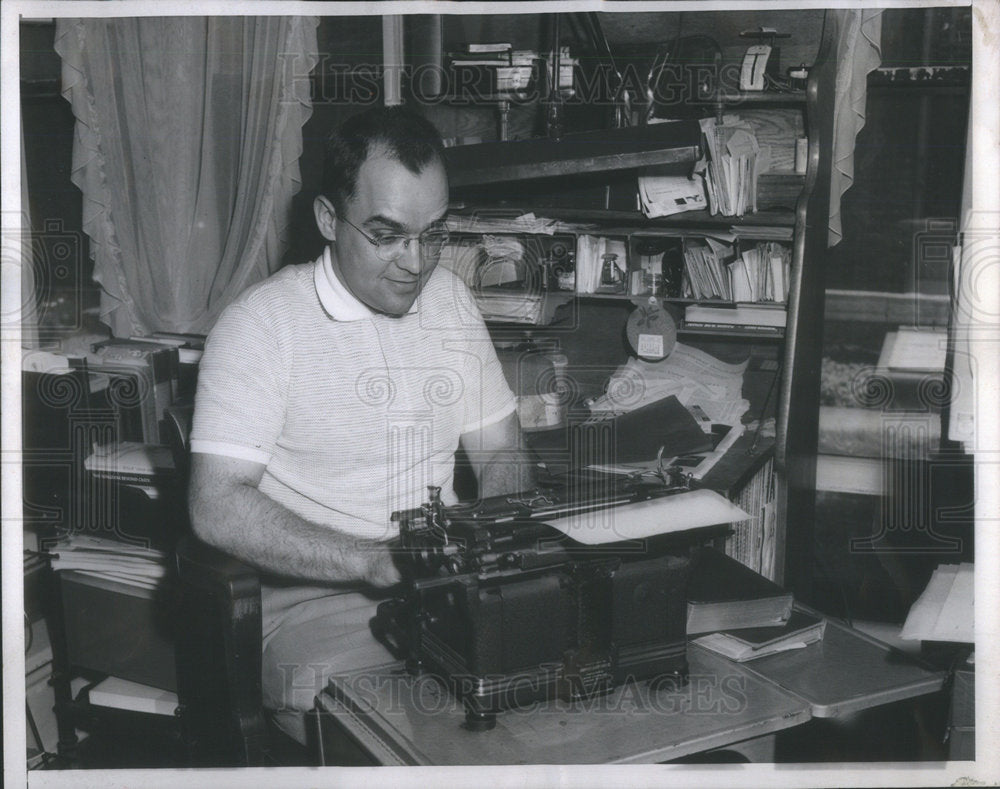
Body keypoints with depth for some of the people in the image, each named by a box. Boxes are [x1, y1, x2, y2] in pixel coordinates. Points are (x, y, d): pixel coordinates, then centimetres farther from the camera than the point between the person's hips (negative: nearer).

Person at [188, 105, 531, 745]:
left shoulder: (452, 300, 11)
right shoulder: (262, 323, -8)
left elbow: (502, 456, 16)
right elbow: (218, 509, -15)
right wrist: (375, 562, -24)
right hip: (315, 596, -5)